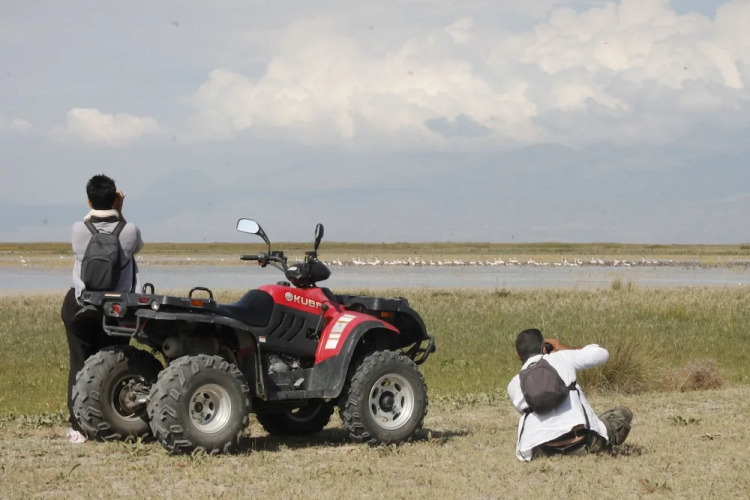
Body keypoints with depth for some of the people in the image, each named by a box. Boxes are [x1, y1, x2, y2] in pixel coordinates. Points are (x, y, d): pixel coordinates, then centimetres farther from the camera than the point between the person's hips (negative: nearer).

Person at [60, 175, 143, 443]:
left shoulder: (79, 230, -12)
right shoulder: (129, 231, -13)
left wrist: (94, 212, 5)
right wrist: (118, 212, 7)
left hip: (79, 307, 0)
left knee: (79, 365, 6)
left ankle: (78, 427, 3)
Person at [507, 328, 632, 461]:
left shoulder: (514, 385, 8)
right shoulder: (562, 358, 4)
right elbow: (602, 354, 16)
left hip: (541, 451, 1)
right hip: (579, 443, -1)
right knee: (624, 414, 23)